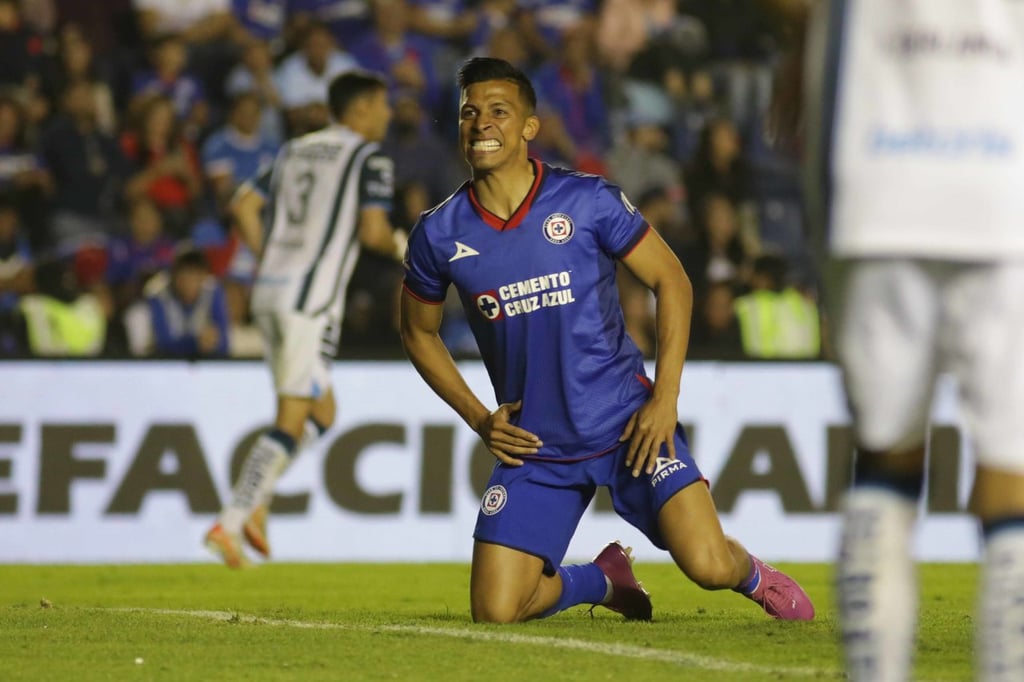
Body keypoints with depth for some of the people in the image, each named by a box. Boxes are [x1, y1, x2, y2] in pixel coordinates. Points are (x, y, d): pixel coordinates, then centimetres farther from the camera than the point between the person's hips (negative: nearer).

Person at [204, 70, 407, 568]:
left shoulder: (295, 151, 18)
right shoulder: (369, 158, -2)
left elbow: (243, 206, 12)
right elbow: (372, 232, -12)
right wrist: (400, 246, 9)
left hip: (270, 289, 8)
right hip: (314, 294, -8)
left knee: (322, 414, 17)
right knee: (292, 421, -6)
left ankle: (254, 504, 4)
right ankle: (230, 523, -14)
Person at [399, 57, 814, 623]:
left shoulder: (587, 202, -9)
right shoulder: (439, 236, -3)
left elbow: (671, 281, -1)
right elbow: (418, 332, 14)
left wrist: (665, 398, -9)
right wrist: (479, 419, 3)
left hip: (628, 425, -2)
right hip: (533, 446, 2)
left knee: (708, 566, -18)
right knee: (495, 612, -8)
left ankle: (751, 575, 23)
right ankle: (604, 579, 26)